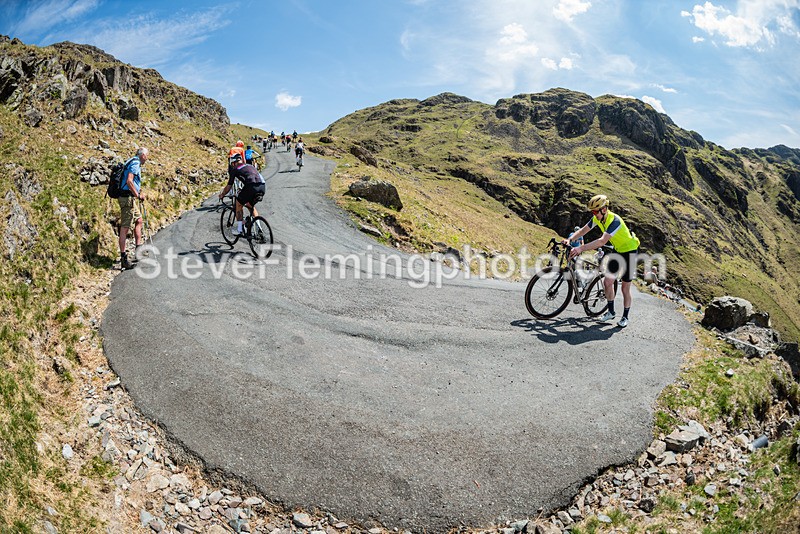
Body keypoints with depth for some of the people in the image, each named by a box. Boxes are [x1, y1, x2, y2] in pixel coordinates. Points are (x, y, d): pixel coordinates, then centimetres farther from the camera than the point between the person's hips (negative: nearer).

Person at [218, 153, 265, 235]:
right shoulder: (250, 166, 32)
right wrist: (243, 191, 60)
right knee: (251, 205, 28)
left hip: (252, 186, -6)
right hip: (262, 186, 6)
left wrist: (222, 195, 39)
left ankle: (239, 229, 17)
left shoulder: (235, 169, 15)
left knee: (239, 204, 16)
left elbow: (229, 186, 21)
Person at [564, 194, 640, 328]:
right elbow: (583, 230, -4)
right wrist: (569, 240, -22)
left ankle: (625, 317, 16)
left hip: (629, 252, -7)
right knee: (607, 282, 3)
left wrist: (581, 248, -50)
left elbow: (602, 241, -44)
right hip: (617, 251, 7)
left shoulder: (614, 220, -34)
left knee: (625, 288, 0)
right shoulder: (597, 218, -9)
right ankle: (611, 311, 19)